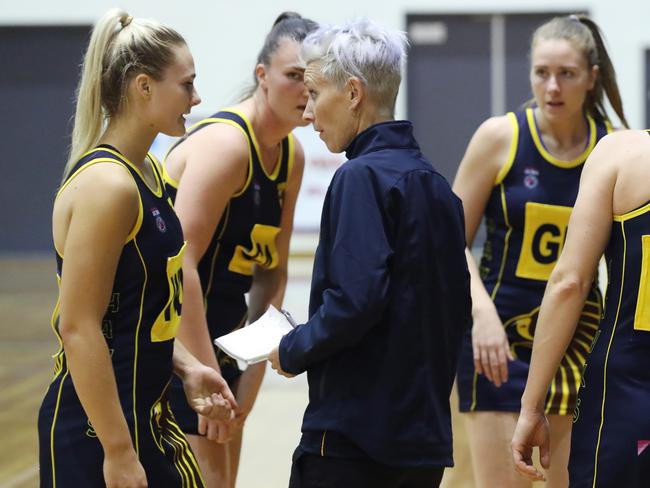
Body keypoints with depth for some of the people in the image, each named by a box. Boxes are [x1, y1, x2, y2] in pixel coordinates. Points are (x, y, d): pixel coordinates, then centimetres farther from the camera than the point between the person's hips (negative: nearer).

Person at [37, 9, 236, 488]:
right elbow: (79, 327, -22)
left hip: (146, 411, 9)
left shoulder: (147, 172, 9)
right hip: (97, 429, -9)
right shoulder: (105, 183, -19)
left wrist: (186, 367, 9)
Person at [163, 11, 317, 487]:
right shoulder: (225, 143, -19)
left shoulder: (291, 155, 7)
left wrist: (252, 374, 4)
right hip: (175, 337, -9)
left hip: (219, 333, 9)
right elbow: (180, 265, -26)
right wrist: (208, 378, -27)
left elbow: (272, 270, 11)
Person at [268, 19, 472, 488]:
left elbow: (354, 299, -21)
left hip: (352, 434, -8)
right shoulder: (434, 182, 14)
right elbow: (458, 309, 17)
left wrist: (293, 351, -6)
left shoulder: (362, 177, -12)